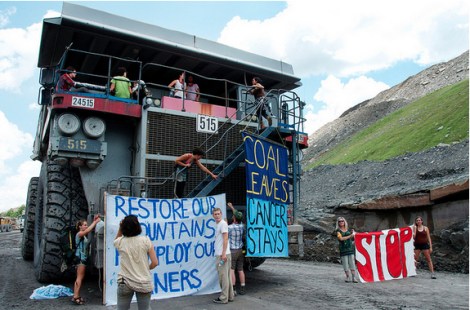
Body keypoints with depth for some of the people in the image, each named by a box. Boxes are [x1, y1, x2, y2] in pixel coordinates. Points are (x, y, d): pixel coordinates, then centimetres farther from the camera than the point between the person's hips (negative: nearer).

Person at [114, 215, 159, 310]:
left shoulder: (120, 242, -4)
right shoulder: (145, 240, -8)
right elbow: (155, 262, -8)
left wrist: (120, 228, 10)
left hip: (125, 283, 1)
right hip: (143, 283, -1)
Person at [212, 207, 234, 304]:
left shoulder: (223, 223, -9)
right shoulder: (217, 224, 18)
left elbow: (225, 238, -16)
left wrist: (223, 253, -21)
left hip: (223, 254, -10)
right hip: (219, 254, 10)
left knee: (223, 276, -5)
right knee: (226, 276, 13)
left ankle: (224, 298, 1)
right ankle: (229, 296, 21)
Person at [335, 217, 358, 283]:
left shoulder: (348, 230, 11)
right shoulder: (338, 231, -2)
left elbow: (353, 237, 19)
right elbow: (341, 238, -17)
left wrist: (352, 233, -1)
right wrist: (350, 236, -16)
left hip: (350, 248, 3)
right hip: (343, 249, -3)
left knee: (352, 263, -1)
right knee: (345, 264, 0)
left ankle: (354, 278, 2)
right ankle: (347, 277, 13)